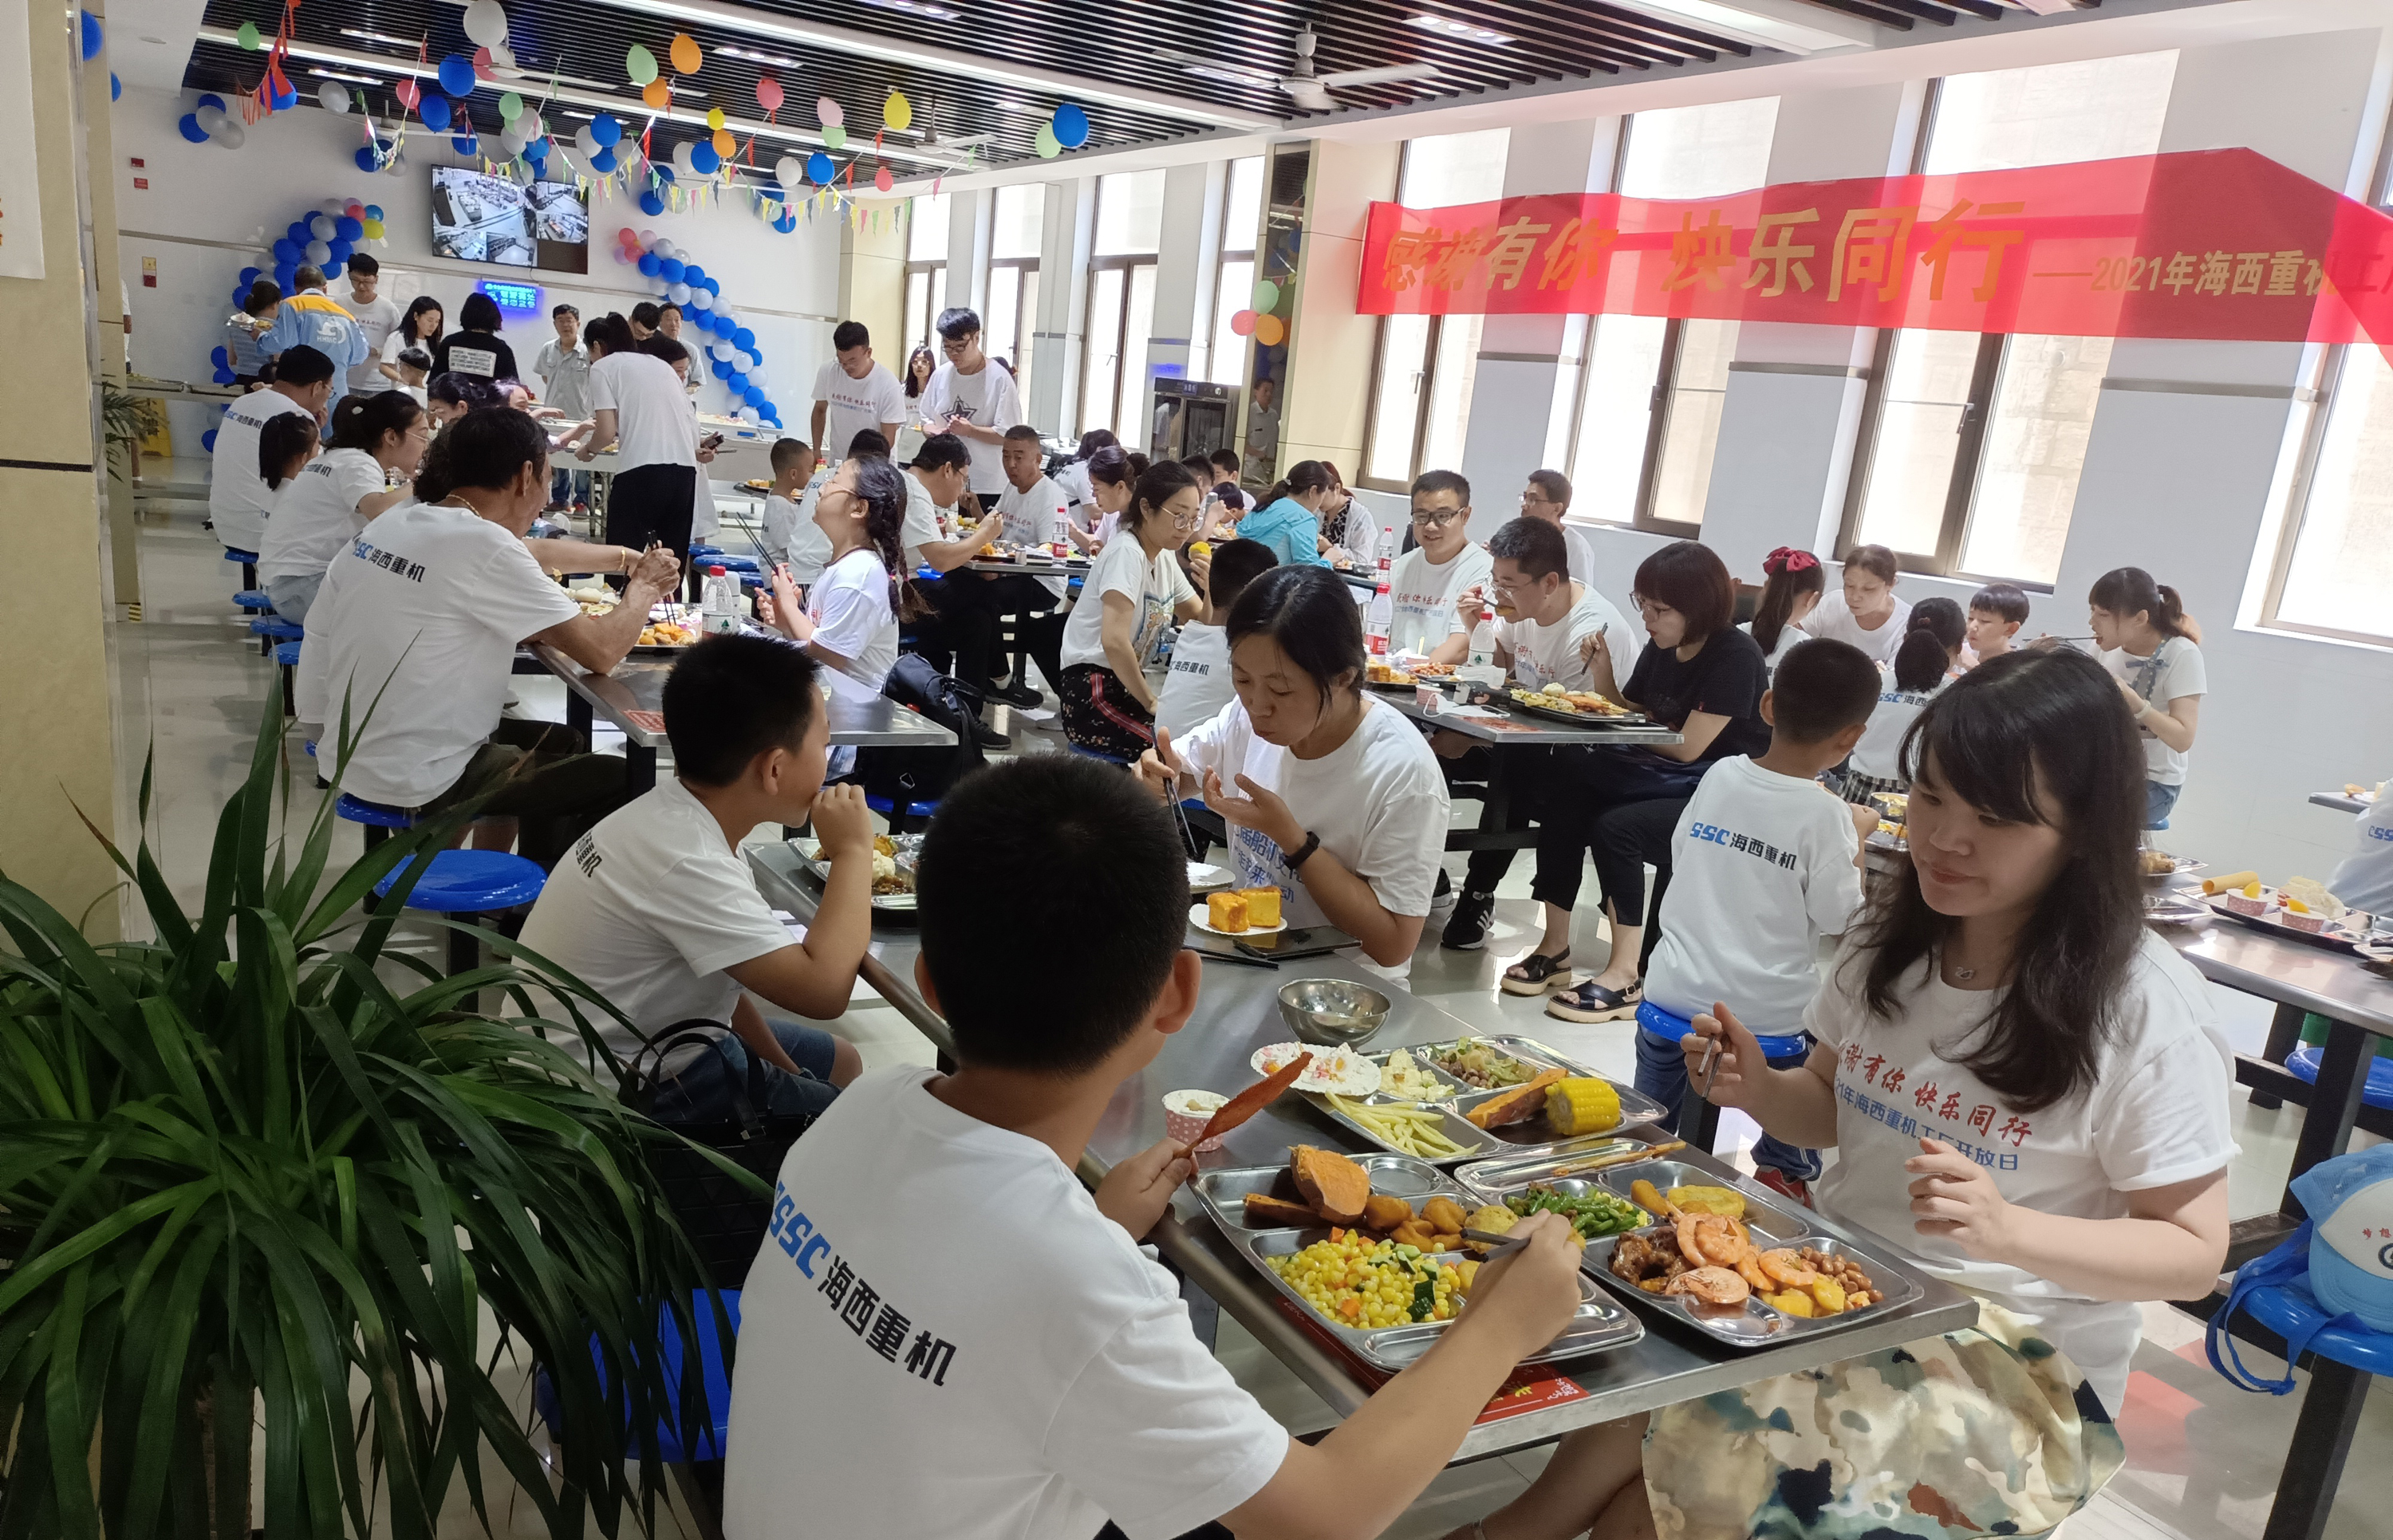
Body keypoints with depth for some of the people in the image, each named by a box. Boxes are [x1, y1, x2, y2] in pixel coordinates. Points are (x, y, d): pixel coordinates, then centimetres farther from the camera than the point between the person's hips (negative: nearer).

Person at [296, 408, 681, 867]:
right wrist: (644, 588, -1)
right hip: (417, 782, -9)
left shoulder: (398, 521, 3)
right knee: (621, 781, 2)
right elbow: (602, 651, -19)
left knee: (560, 743, 26)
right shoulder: (485, 548, -22)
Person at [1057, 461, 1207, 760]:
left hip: (1126, 686, 9)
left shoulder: (1165, 556, 11)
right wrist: (1151, 702, -19)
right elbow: (1114, 641, -29)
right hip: (1092, 693, -9)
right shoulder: (1127, 552, -17)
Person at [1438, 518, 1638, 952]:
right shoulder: (1524, 604, 0)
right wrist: (1475, 627, -2)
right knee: (1430, 744, -11)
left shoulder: (1591, 631, -25)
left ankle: (1480, 894, -20)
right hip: (1527, 736, 8)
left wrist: (1470, 741, -27)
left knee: (1514, 766, -37)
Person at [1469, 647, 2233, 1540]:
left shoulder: (2144, 1010, -16)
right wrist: (1757, 1091, -10)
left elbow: (2195, 1252, -11)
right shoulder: (1892, 937, 0)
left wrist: (2006, 1230, -29)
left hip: (2017, 1360, -5)